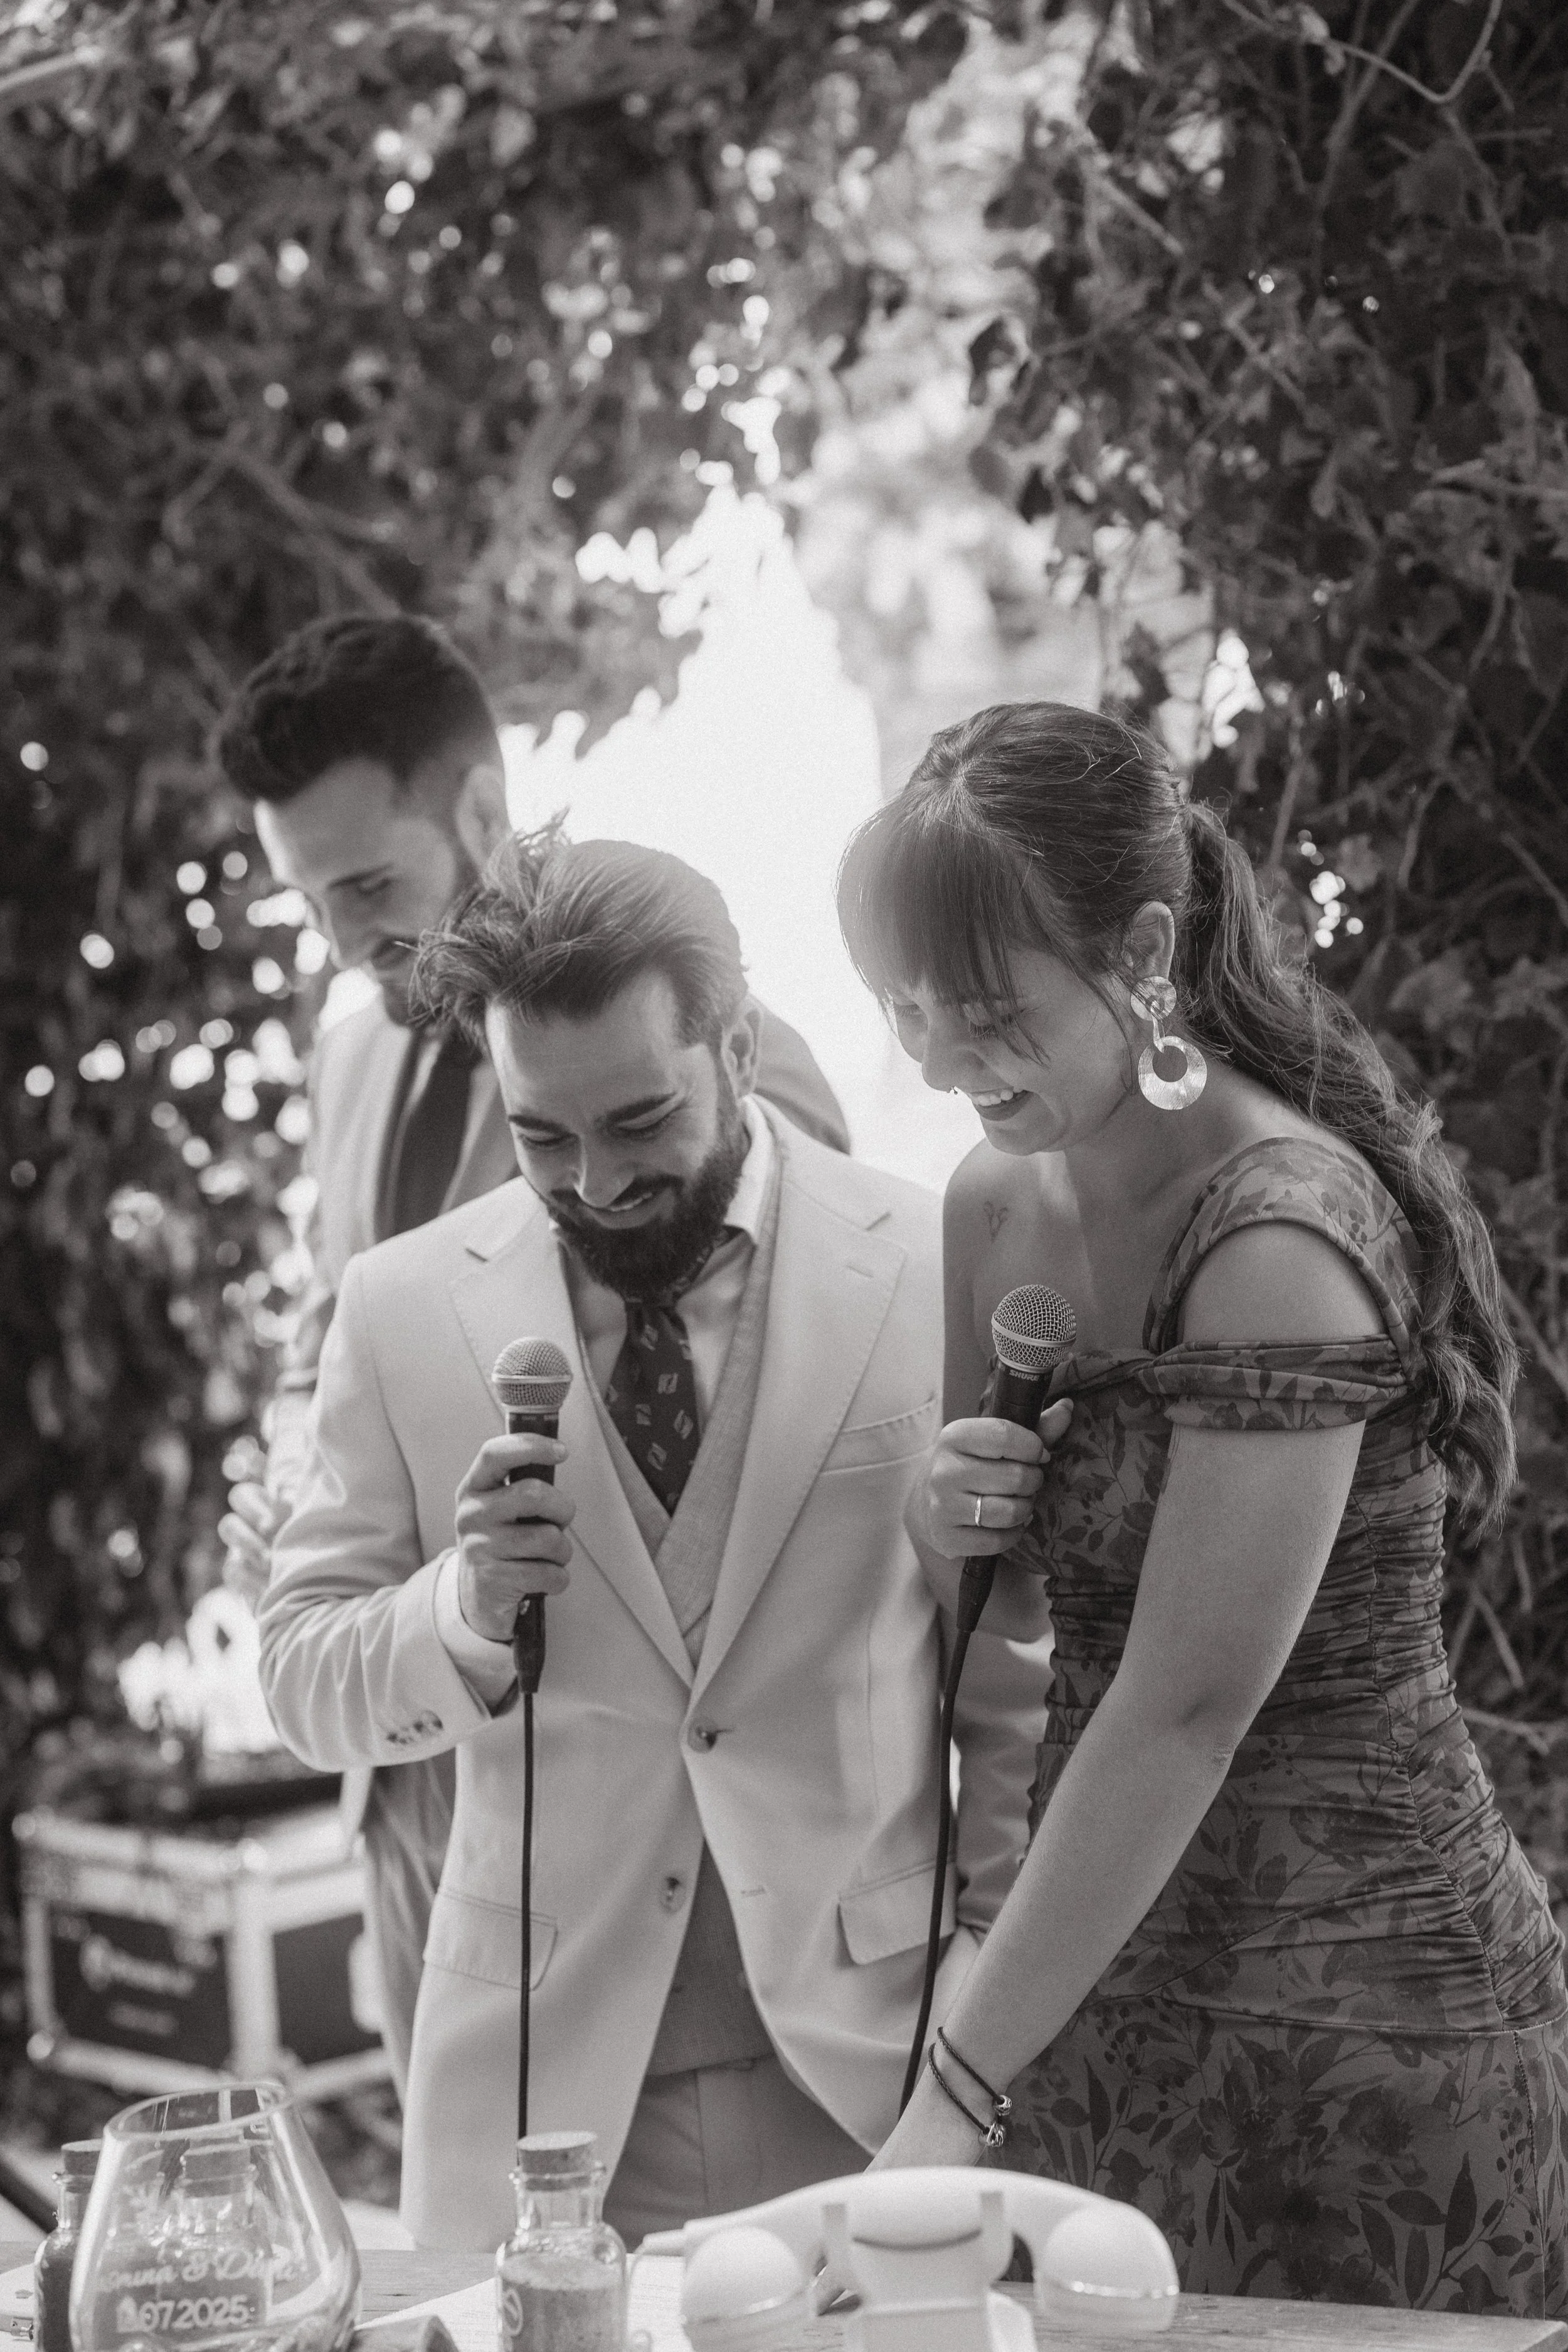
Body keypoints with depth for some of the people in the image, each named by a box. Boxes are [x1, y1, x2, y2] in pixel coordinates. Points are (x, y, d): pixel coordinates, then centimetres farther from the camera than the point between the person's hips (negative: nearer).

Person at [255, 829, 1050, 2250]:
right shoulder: (403, 1308, -1)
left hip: (866, 2074, -1)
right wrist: (462, 1610, -17)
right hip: (543, 2076, 1)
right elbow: (307, 1690, 2)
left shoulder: (941, 1276, -5)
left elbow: (1023, 1691, 1)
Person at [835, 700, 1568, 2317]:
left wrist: (957, 2094, -20)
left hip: (1352, 2020, -7)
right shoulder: (996, 1202, 3)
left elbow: (1185, 1712, -22)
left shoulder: (1285, 1233, -20)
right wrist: (946, 1521, -7)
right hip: (1106, 1970, 7)